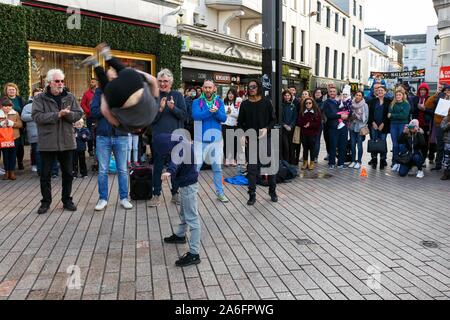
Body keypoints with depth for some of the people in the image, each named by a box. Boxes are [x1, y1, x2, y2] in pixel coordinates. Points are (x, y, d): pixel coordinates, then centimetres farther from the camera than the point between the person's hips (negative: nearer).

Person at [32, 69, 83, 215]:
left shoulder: (70, 97, 6)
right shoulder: (40, 98, -2)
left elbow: (79, 114, 0)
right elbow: (37, 116, -15)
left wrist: (67, 114, -20)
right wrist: (57, 114, -20)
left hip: (67, 141, 2)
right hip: (47, 142, -2)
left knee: (68, 173, 11)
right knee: (45, 174, 6)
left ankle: (67, 200, 25)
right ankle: (46, 202, 20)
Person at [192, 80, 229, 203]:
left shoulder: (219, 102, 7)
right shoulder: (197, 102, 0)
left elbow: (224, 118, -5)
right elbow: (195, 115, -17)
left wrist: (216, 111, -24)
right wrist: (210, 111, -26)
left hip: (216, 139, 2)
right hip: (200, 139, -2)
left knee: (217, 167, 10)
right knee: (196, 166, -3)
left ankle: (220, 192, 21)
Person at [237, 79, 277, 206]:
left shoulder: (266, 102, -1)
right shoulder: (245, 104, 4)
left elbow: (273, 119, 3)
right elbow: (240, 122, 9)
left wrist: (267, 128, -15)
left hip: (265, 138, -1)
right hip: (251, 139, 1)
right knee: (252, 168, 2)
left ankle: (272, 191, 23)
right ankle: (252, 194, 10)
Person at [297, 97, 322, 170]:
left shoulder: (317, 112, 0)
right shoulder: (302, 112, 8)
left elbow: (318, 123, -7)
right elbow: (299, 122, 5)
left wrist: (310, 125, -15)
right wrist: (304, 125, -14)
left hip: (313, 133, -2)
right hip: (304, 133, 3)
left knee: (312, 148, 2)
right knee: (305, 148, 7)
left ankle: (312, 163, 10)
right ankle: (305, 163, 15)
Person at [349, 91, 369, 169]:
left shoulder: (365, 105, -6)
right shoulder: (352, 104, 6)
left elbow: (366, 117, -6)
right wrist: (351, 116, -2)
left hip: (360, 128, -4)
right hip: (352, 127, 4)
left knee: (359, 145, 0)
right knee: (353, 145, 8)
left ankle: (359, 162, 9)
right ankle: (353, 161, 18)